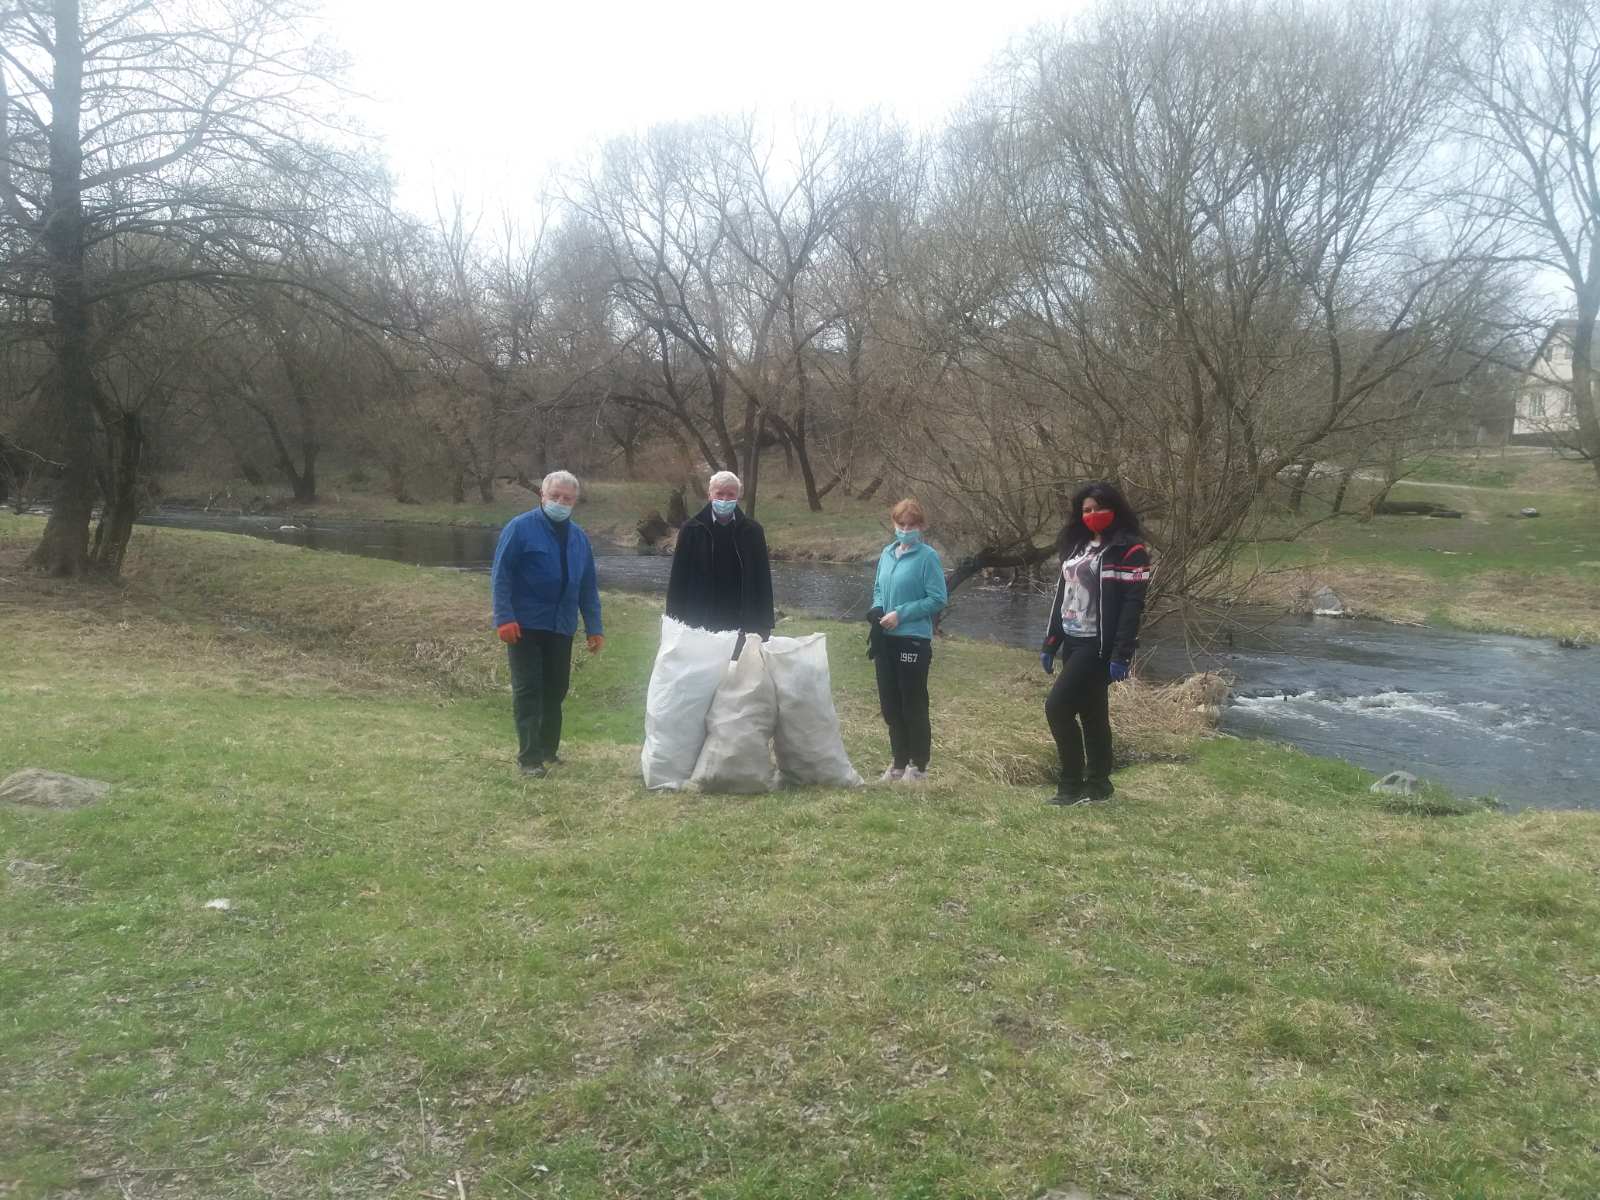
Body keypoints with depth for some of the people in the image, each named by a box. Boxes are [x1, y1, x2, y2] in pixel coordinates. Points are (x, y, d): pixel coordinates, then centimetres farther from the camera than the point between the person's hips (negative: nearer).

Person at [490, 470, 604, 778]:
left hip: (562, 628, 5)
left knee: (556, 690, 12)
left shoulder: (579, 537, 10)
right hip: (525, 625, -5)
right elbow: (500, 575, -11)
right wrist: (504, 618, -19)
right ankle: (530, 757, -1)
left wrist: (594, 627, 10)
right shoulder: (520, 528, -7)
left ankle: (548, 749, 25)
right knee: (528, 691, -4)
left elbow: (588, 587, 13)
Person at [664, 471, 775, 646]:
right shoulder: (691, 529, 1)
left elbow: (763, 580, 5)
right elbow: (678, 580, 2)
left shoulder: (752, 530, 3)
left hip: (740, 624, 1)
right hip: (700, 624, -1)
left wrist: (764, 627, 1)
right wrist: (676, 624, -2)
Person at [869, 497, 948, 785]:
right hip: (886, 639, 7)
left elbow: (938, 599, -13)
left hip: (913, 641, -7)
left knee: (913, 707, 2)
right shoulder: (887, 553, 8)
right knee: (890, 706, 13)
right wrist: (877, 610, -2)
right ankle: (898, 762, 26)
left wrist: (901, 614, -17)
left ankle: (918, 767, 15)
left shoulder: (928, 557, -11)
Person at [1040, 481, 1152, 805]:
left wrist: (1121, 655, -22)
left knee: (1057, 707, -12)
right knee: (1092, 714, 12)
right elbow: (1062, 596, 18)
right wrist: (1049, 644, 13)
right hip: (1072, 643, 8)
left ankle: (1072, 786, -3)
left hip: (1098, 646, -8)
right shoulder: (1076, 546, 15)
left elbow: (1133, 605, -15)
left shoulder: (1129, 549, -9)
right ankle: (1097, 785, 20)